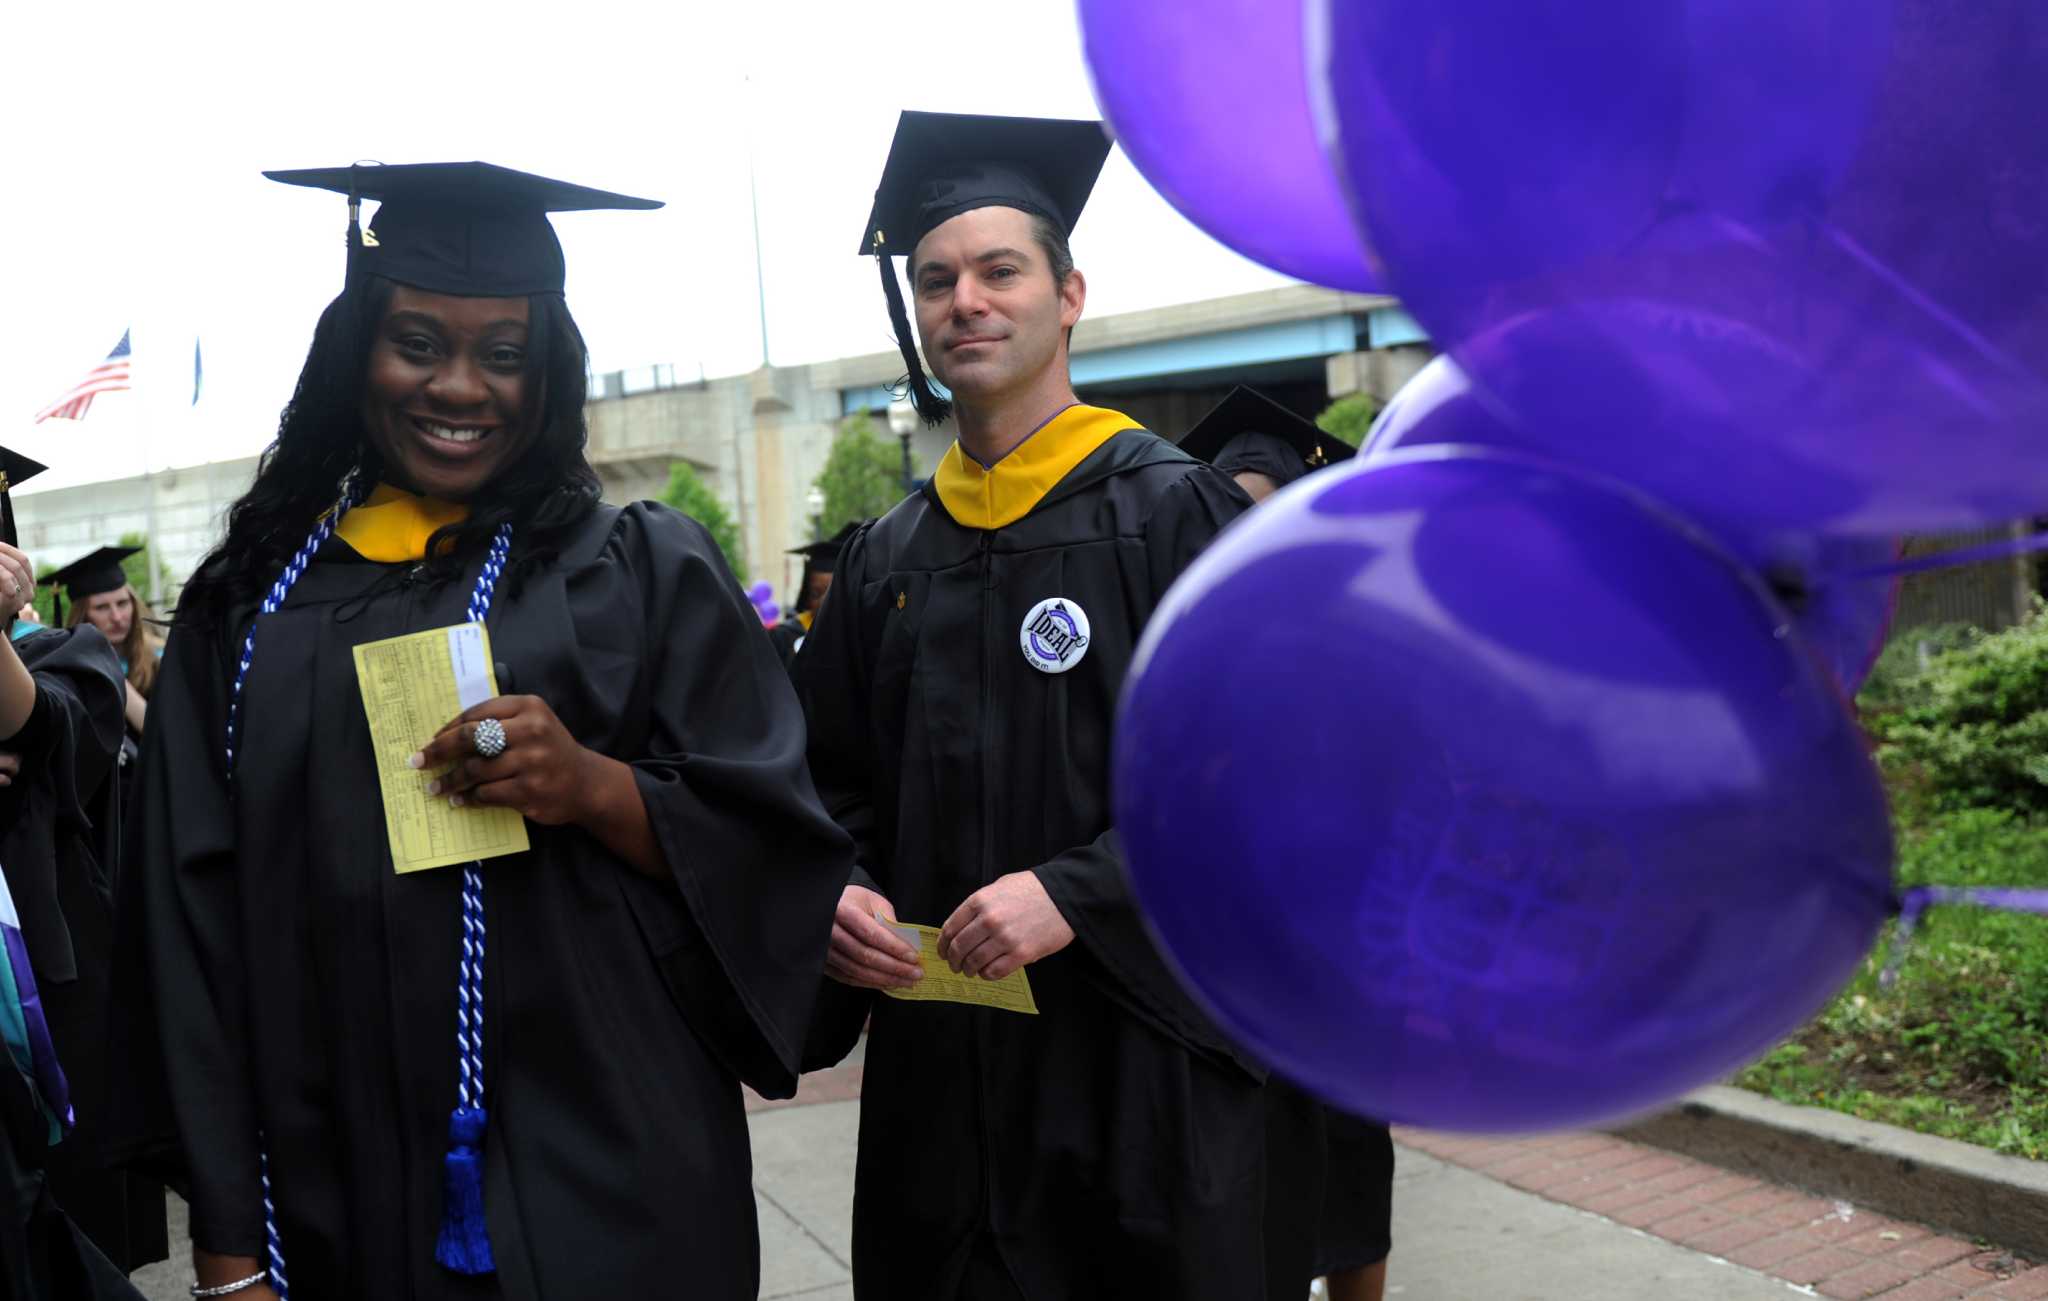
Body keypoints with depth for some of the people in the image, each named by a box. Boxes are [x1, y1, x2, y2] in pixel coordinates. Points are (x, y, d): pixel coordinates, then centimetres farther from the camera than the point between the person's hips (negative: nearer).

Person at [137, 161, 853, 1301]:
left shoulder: (645, 569, -2)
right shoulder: (247, 606, 5)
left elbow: (778, 852, -3)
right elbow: (203, 926, 4)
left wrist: (596, 788, -21)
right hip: (340, 1204, 3)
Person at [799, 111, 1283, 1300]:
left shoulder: (1175, 513, -6)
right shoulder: (888, 558, 10)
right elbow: (840, 783, 13)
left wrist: (1078, 895, -21)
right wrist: (845, 891, -7)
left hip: (1137, 1055, -4)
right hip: (941, 1058, 5)